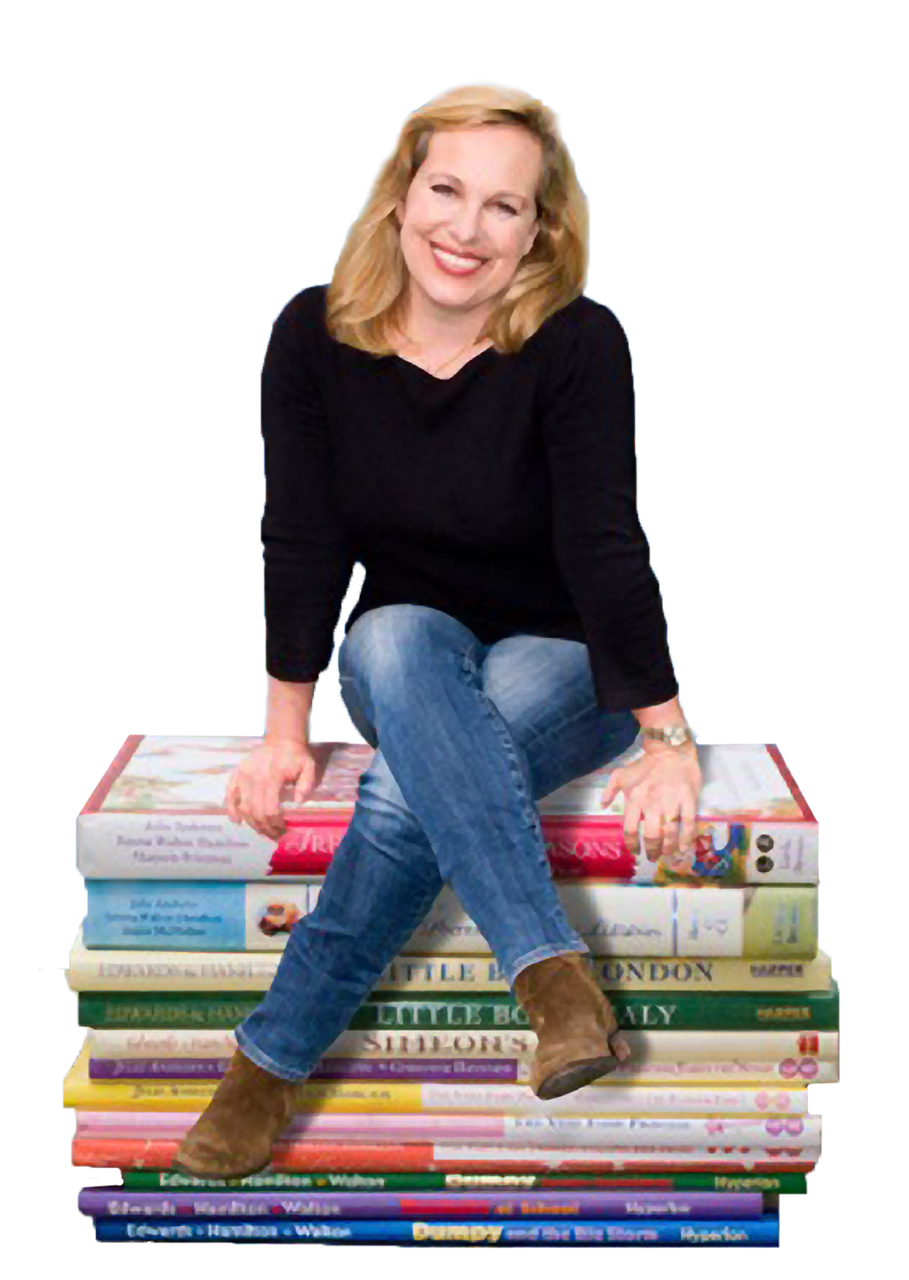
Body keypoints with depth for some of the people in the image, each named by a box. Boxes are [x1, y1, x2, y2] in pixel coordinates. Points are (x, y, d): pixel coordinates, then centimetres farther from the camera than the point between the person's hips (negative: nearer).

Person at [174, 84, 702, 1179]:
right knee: (396, 637, -36)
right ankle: (553, 973, -43)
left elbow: (605, 549, -20)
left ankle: (270, 1062, -25)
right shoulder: (314, 337, -10)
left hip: (565, 665, -2)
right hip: (403, 659, 3)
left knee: (407, 789, -34)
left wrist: (669, 741, -23)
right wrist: (285, 735, -10)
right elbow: (301, 545, -8)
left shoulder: (575, 345, -19)